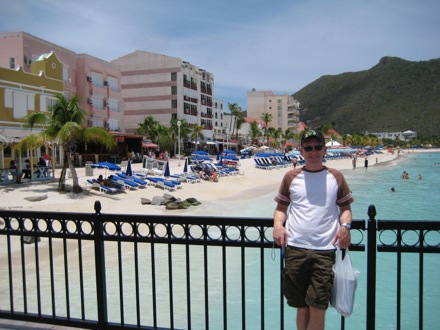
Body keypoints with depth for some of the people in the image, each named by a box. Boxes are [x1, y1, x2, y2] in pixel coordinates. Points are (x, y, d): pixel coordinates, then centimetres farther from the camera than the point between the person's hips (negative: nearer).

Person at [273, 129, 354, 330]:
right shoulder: (291, 177, 11)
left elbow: (345, 207, 13)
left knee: (318, 309, -4)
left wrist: (345, 225, -8)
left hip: (324, 250, -1)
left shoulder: (335, 177, 10)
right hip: (295, 248, 1)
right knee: (302, 308, 11)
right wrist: (278, 225, -7)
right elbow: (281, 207, 14)